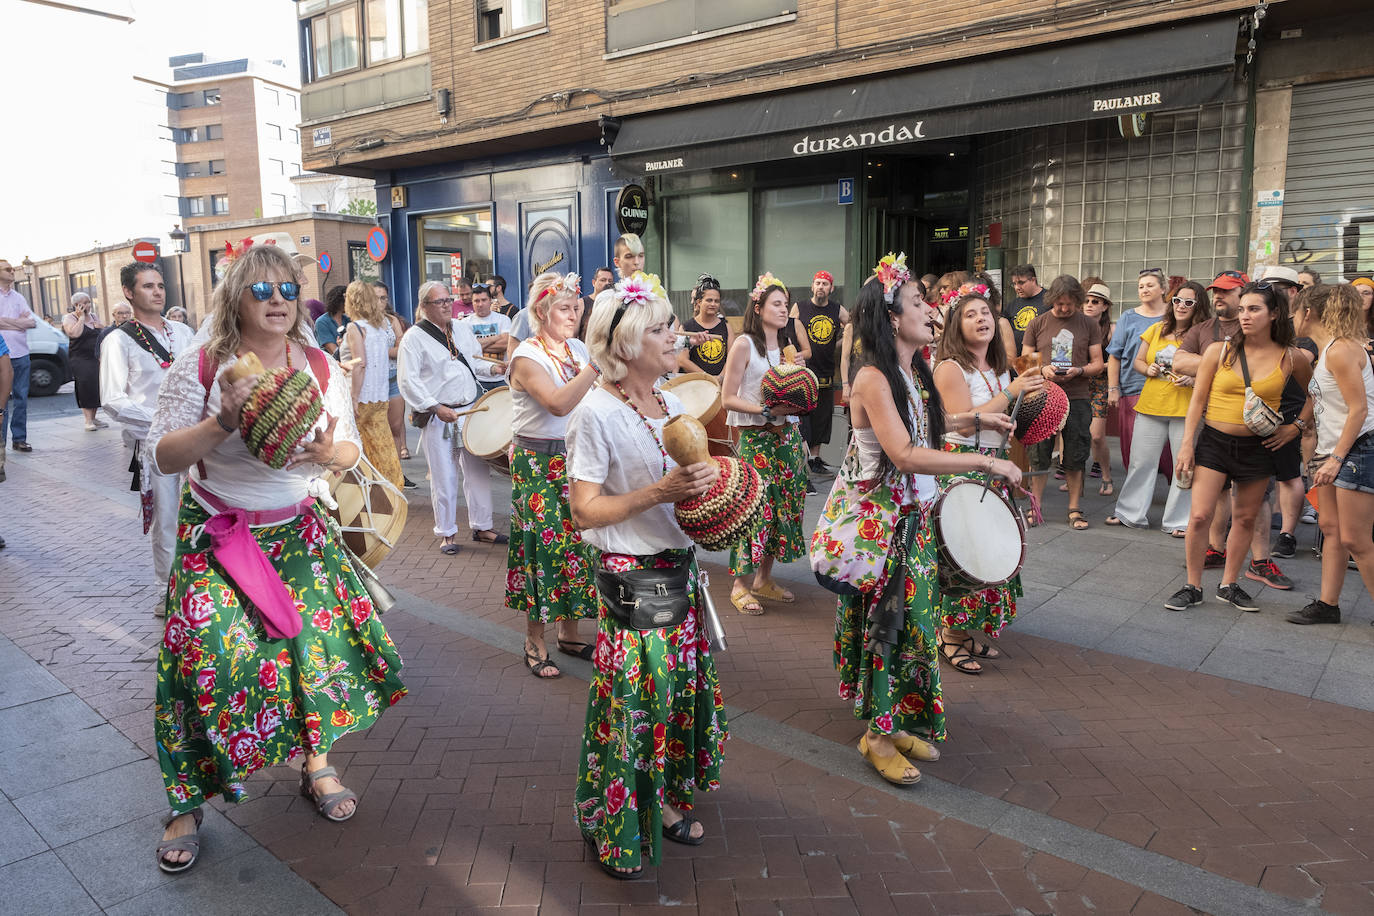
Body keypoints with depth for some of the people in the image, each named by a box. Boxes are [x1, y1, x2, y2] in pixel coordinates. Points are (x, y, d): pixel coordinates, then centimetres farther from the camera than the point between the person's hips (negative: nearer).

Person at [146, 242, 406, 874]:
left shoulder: (321, 369, -1)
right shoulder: (199, 367, -9)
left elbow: (350, 452, 5)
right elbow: (163, 456, -10)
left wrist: (331, 453, -18)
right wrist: (222, 421, -26)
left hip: (297, 531, 3)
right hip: (215, 535, -2)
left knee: (323, 633, -4)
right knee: (207, 652, -10)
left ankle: (316, 763, 21)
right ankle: (187, 804, 10)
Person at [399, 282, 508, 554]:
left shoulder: (463, 328, 11)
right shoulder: (414, 337, -8)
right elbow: (408, 381, -14)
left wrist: (492, 368, 3)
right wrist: (436, 407, -22)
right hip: (438, 418, -6)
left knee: (479, 470, 11)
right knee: (444, 478, 1)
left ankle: (482, 527, 25)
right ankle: (446, 534, 17)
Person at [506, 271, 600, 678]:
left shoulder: (578, 349, 8)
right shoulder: (527, 356, -12)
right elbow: (559, 403, -28)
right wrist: (597, 366, -29)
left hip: (576, 460, 6)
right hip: (538, 465, -6)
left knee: (576, 543, 9)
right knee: (542, 548, -1)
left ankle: (569, 633, 25)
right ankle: (535, 643, 15)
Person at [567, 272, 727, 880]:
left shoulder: (671, 405, 7)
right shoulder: (598, 412, -15)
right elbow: (585, 512, -17)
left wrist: (705, 481, -4)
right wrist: (658, 493, -24)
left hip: (679, 569, 7)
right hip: (628, 577, -7)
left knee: (681, 687, 16)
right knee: (630, 701, 1)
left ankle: (667, 800, 37)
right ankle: (616, 830, 23)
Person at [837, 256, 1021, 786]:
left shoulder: (914, 372, 8)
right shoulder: (873, 378, -20)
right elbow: (904, 455, -29)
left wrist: (974, 419, 17)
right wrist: (983, 462, -26)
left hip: (916, 516, 8)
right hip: (880, 519, -8)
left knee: (911, 619, 14)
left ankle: (902, 721, 29)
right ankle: (878, 734, 18)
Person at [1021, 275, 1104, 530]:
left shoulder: (1090, 325, 7)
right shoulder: (1037, 324, 6)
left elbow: (1097, 364, 6)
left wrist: (1078, 371, -14)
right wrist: (1043, 369, -14)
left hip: (1077, 398, 0)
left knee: (1075, 458, 4)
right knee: (1038, 456, 2)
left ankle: (1074, 509, 17)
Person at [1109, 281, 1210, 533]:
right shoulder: (1157, 329, 10)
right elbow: (1138, 361, 18)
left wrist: (1194, 380, -17)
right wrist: (1148, 369, -3)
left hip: (1186, 408, -3)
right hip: (1151, 405, 3)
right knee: (1141, 461, 8)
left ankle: (1180, 521, 13)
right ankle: (1131, 514, 21)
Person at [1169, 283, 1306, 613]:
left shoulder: (1290, 358, -3)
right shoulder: (1219, 351, -4)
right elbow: (1197, 400, 0)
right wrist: (1187, 444, -5)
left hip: (1258, 447, 1)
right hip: (1214, 441, -1)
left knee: (1245, 518, 11)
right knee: (1200, 516, -8)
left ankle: (1229, 585, 27)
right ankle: (1193, 587, 7)